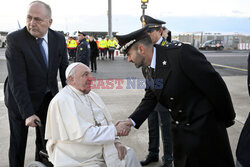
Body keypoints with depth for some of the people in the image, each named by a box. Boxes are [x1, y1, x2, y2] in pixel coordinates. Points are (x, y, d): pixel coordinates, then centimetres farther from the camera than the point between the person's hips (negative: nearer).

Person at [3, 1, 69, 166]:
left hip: (48, 98, 4)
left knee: (44, 140, 17)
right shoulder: (15, 39, -21)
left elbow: (65, 70, 0)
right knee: (18, 143, 11)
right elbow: (17, 80, -25)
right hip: (21, 98, -4)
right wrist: (28, 113, -28)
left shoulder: (59, 39, -8)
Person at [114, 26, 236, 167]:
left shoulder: (181, 53, -25)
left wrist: (227, 118, -10)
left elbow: (214, 84, -21)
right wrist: (132, 121, -11)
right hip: (180, 132, 7)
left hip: (205, 128, -7)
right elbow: (150, 99, 5)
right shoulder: (152, 70, 1)